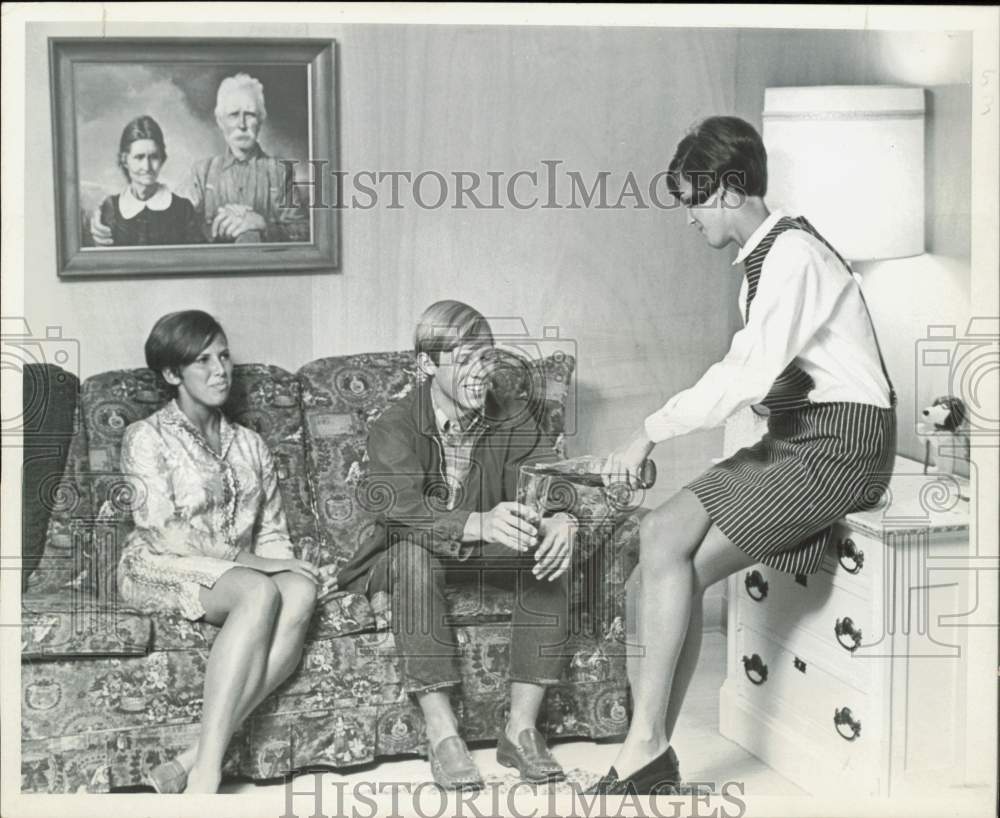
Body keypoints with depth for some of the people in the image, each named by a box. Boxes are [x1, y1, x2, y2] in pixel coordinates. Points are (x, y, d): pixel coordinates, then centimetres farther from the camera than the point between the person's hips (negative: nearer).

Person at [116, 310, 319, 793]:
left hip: (243, 570, 5)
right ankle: (207, 774, -42)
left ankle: (198, 757, -38)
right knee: (260, 593, -36)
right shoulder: (148, 438, 1)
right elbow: (166, 537, -11)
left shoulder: (249, 445, 19)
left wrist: (285, 563, -9)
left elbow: (272, 534, 15)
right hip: (158, 571, -5)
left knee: (300, 591, -31)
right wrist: (255, 562, -16)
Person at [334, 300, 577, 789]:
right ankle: (441, 735, -33)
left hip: (484, 553, 4)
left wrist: (562, 521, -40)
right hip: (402, 558, -3)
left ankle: (521, 727, -21)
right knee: (415, 553, -37)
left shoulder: (512, 421, -2)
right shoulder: (395, 428, -14)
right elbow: (402, 509, -32)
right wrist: (479, 523, -51)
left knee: (550, 549, -24)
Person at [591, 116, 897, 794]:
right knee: (674, 568, -6)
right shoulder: (765, 255, 15)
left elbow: (749, 376, -23)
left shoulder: (793, 253, -15)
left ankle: (645, 748, -11)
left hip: (841, 444, -9)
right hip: (796, 438, 9)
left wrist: (651, 433, -18)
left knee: (667, 544, -18)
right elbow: (750, 368, 15)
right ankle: (653, 757, -3)